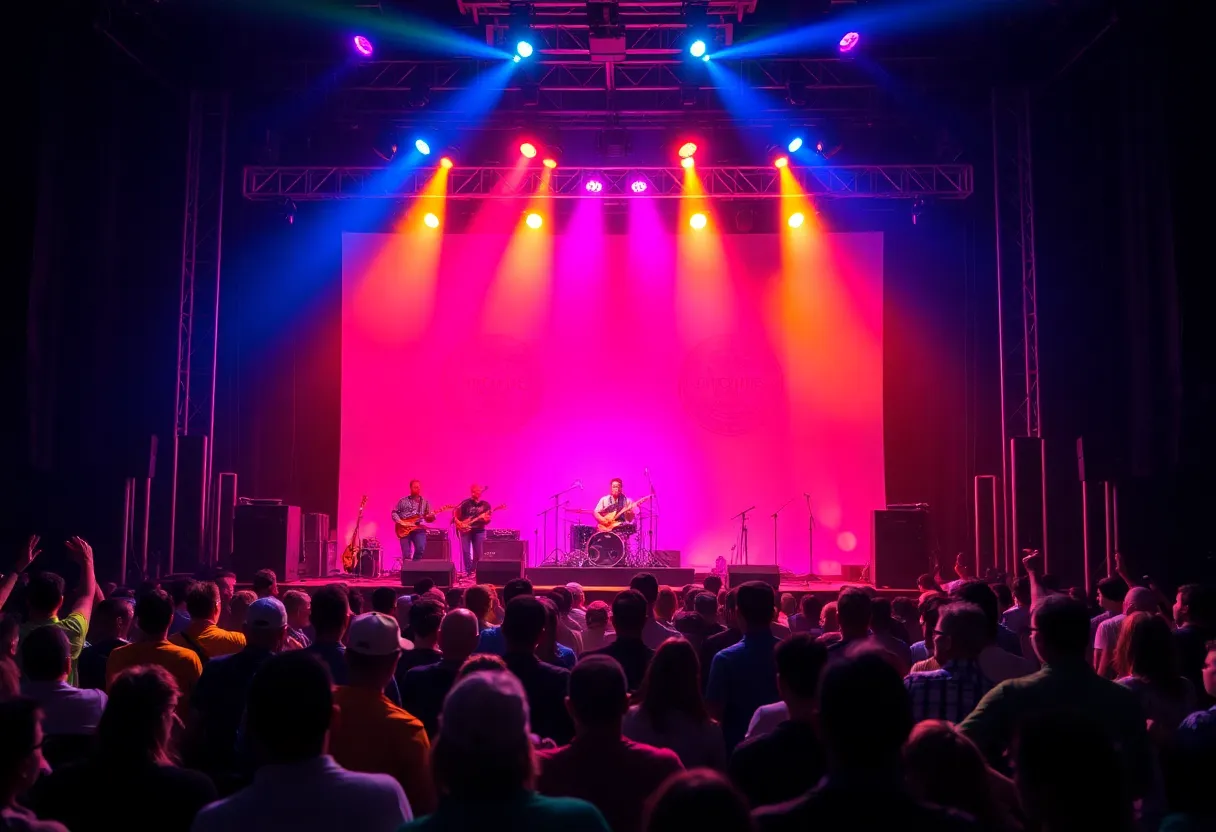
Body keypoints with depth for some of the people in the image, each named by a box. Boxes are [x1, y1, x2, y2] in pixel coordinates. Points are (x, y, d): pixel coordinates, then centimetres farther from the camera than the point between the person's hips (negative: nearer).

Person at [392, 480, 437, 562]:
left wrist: (431, 517, -9)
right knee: (406, 555, -8)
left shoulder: (425, 502, 14)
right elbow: (394, 512, 8)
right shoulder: (403, 501, 9)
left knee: (421, 549, -21)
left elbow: (428, 518, 14)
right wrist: (400, 522, -8)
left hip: (419, 529, 1)